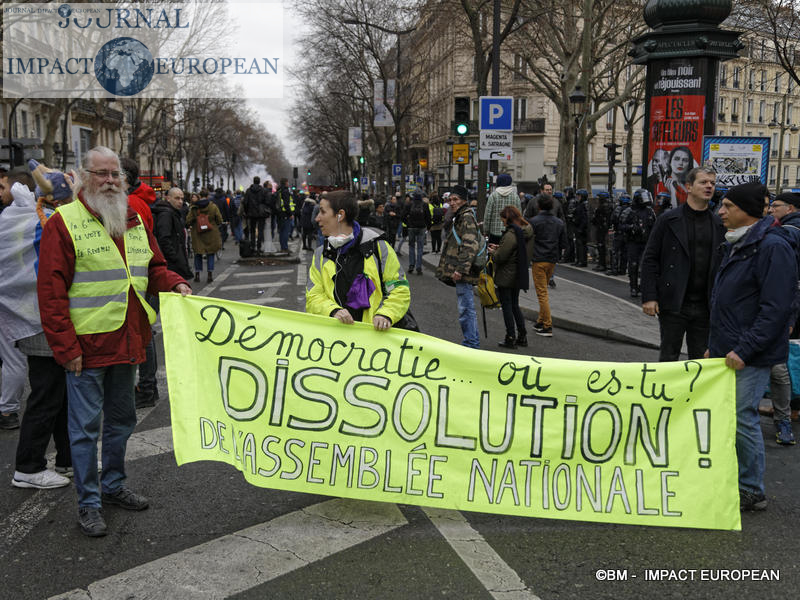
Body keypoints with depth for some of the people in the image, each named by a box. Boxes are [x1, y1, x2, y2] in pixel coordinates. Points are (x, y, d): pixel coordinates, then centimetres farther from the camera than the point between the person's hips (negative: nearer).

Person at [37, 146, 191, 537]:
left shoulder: (135, 221, 11)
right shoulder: (64, 223, -9)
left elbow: (154, 267, 18)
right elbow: (51, 292, -13)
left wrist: (176, 285, -4)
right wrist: (66, 347, -17)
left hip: (127, 342, 7)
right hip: (87, 345, -6)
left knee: (121, 419, 19)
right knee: (86, 426, 3)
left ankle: (113, 486, 36)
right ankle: (88, 504, 17)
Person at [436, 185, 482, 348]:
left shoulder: (467, 218, -13)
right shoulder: (460, 217, 20)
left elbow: (470, 246, -24)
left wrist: (460, 269, -28)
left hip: (463, 273, -11)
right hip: (462, 272, 11)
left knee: (466, 308, -8)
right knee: (468, 307, 17)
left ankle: (471, 343, -3)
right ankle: (473, 341, 26)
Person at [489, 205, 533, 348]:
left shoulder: (511, 235, -23)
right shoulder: (528, 231, 5)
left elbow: (501, 257, -22)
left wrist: (493, 252, 0)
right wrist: (499, 248, 8)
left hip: (506, 276, -8)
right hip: (519, 276, 9)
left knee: (507, 306, 3)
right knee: (515, 305, 19)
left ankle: (511, 338, 8)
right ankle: (522, 336, 21)